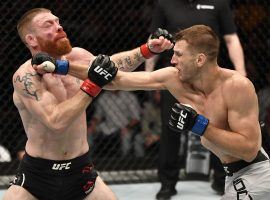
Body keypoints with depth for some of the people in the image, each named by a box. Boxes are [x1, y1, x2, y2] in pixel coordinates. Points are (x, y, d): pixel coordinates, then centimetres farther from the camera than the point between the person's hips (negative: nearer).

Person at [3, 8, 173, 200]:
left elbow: (111, 64, 16)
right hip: (38, 173, -5)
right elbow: (56, 122, -31)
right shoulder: (26, 77, -20)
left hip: (80, 170, 5)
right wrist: (92, 85, -32)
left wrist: (148, 49, 7)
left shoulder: (76, 57, -2)